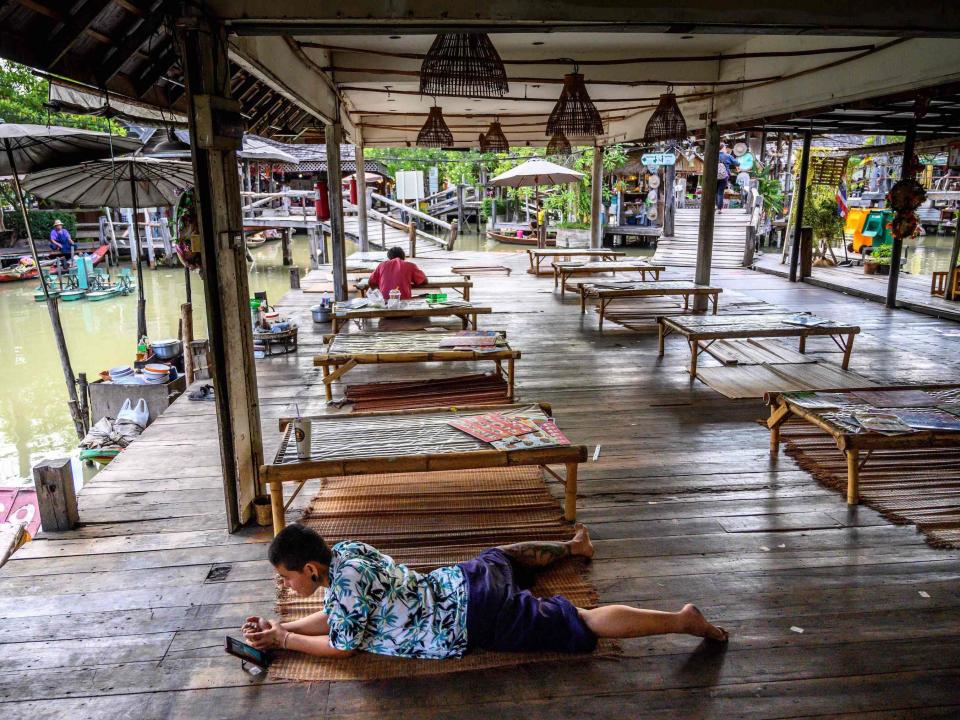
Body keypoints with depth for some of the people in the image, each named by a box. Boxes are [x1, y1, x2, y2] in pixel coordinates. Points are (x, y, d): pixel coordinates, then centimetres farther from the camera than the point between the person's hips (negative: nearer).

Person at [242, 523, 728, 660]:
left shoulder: (346, 580, -18)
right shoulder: (345, 551, 7)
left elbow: (341, 646, -8)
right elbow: (335, 614, 19)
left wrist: (283, 640, 1)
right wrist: (279, 626, 11)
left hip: (476, 618, -9)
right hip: (463, 580, 9)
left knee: (582, 622, -4)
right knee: (501, 555, 41)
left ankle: (682, 620, 3)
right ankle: (572, 547, 59)